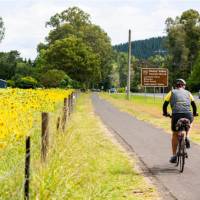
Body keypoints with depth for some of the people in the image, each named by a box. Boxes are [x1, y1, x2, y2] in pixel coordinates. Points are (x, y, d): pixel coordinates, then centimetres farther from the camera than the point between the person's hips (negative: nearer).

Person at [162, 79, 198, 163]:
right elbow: (194, 105, 22)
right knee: (189, 121, 37)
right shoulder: (188, 93, 21)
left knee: (175, 134, 17)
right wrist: (194, 113, 40)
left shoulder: (172, 92, 17)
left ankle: (174, 156, 17)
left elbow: (165, 105, 15)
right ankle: (187, 137, 14)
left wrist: (165, 113, 33)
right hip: (188, 115, 1)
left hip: (176, 115, -1)